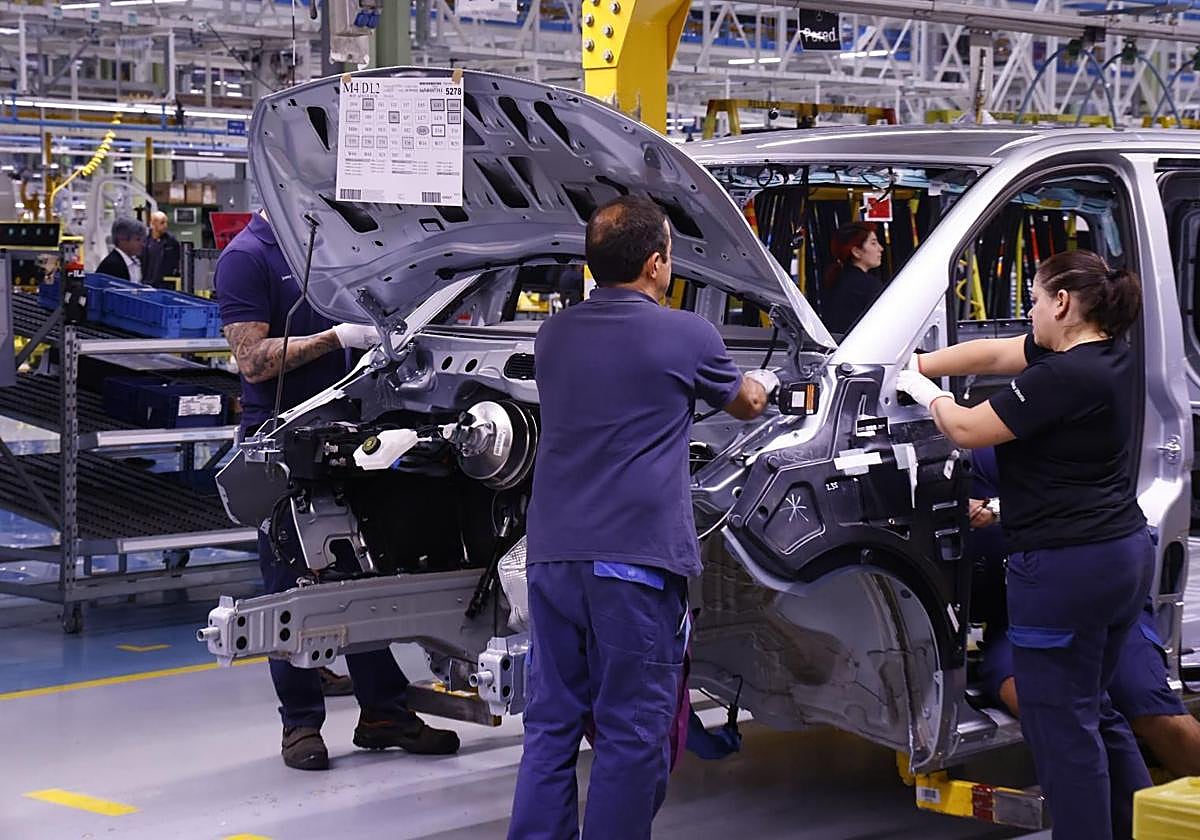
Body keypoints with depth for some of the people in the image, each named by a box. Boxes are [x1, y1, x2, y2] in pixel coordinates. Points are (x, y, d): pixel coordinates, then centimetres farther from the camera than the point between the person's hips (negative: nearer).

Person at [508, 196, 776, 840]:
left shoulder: (554, 335, 11)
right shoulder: (686, 336, -4)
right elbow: (744, 404, 15)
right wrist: (764, 384, 41)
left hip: (551, 554, 6)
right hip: (636, 559, -5)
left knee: (550, 726, 12)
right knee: (631, 737, 1)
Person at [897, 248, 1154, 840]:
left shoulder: (1064, 377, -22)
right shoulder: (1109, 356, 7)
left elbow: (968, 430, -13)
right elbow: (991, 353, 14)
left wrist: (928, 392, 5)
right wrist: (913, 365, 14)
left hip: (1066, 568, -10)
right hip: (1126, 553, 10)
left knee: (1060, 723, -1)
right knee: (1093, 709, 21)